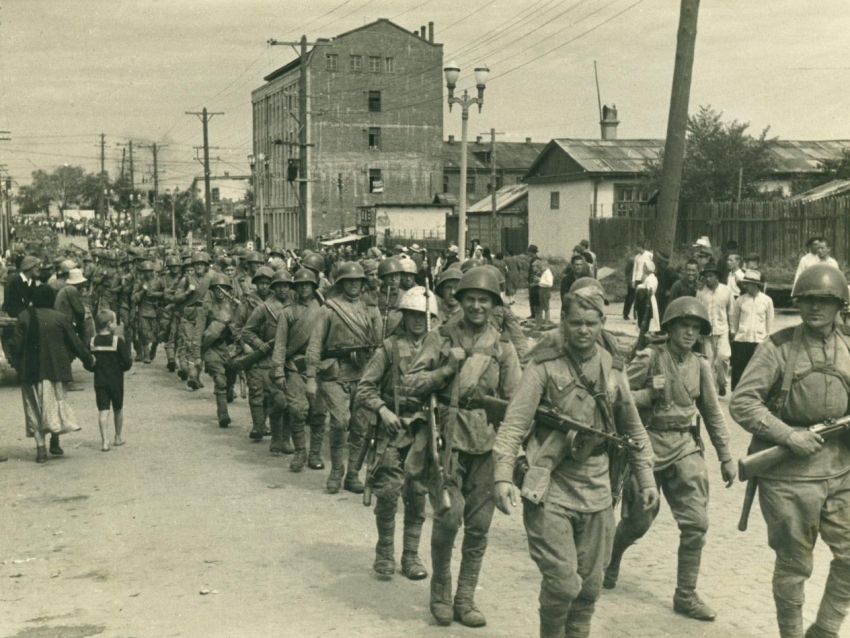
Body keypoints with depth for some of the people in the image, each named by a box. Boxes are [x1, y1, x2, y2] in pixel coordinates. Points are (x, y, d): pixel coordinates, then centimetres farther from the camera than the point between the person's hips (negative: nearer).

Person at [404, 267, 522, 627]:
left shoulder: (502, 347, 8)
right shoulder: (441, 339, 5)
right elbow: (411, 384, 0)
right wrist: (447, 368, -12)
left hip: (486, 442, 2)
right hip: (446, 437, -2)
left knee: (478, 525, 5)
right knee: (449, 514, -15)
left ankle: (465, 599, 19)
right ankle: (440, 588, 9)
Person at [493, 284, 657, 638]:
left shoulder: (612, 368, 7)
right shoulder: (545, 365, -8)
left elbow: (633, 429, 18)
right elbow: (515, 422, -14)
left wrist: (646, 477, 15)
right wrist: (503, 475, -24)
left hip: (595, 493, 5)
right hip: (549, 491, -5)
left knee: (589, 586, 12)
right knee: (562, 582, -10)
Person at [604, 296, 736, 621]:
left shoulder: (700, 365, 7)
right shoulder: (649, 358, -6)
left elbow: (713, 414, 13)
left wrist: (726, 458, 13)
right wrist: (650, 392, -19)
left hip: (685, 448, 4)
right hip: (648, 446, -4)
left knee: (696, 523, -4)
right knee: (638, 521, 7)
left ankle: (686, 596, 8)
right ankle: (610, 559, 38)